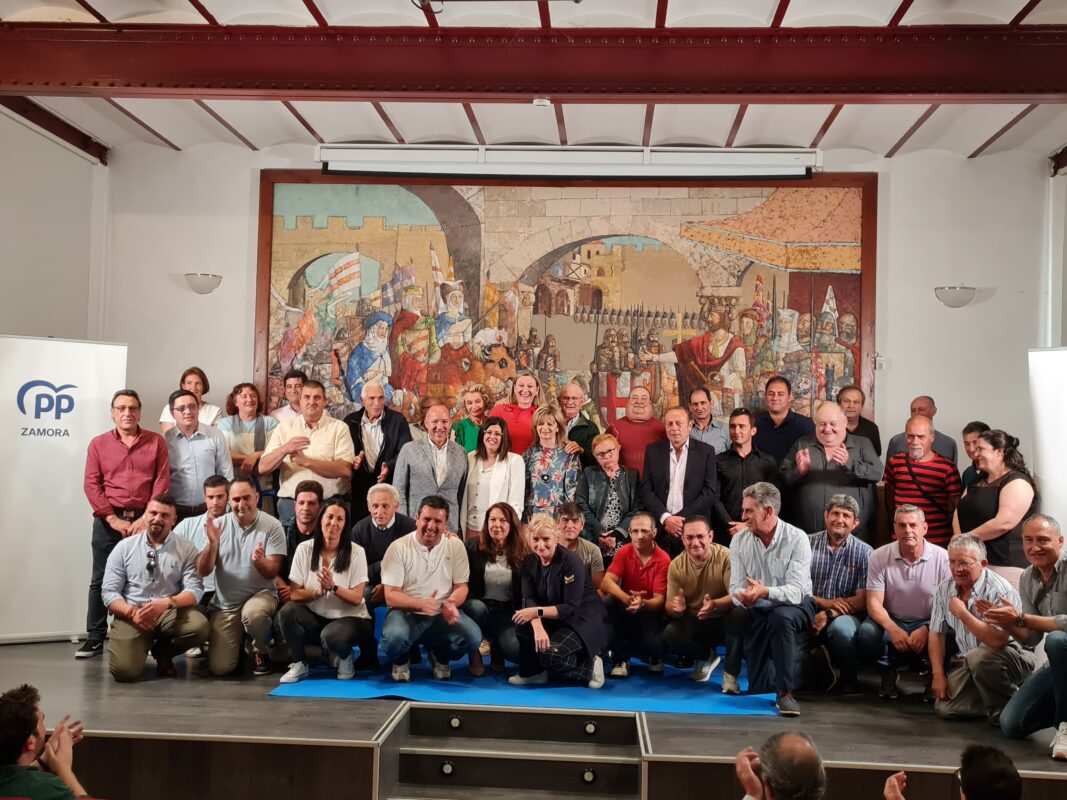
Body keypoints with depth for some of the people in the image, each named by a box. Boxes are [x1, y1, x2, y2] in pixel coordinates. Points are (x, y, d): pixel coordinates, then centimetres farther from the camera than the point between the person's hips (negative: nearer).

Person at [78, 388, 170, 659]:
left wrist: (147, 518, -9)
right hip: (108, 521, 1)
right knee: (101, 580, 2)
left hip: (144, 520, -1)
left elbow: (162, 482, 0)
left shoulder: (156, 442, 6)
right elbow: (91, 485, 1)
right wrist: (112, 518, -8)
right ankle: (95, 638, 8)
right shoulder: (98, 444, 7)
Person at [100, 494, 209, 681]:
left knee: (199, 626, -30)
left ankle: (162, 651, 4)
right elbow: (109, 592, -1)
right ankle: (146, 644, 14)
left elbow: (195, 590, -7)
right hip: (131, 614, -1)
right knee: (124, 670, -25)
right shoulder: (124, 547, 3)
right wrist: (132, 612, -20)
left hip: (171, 612, 1)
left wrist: (167, 603, -27)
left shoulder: (186, 549, 1)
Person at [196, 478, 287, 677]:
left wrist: (259, 561, -35)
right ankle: (239, 639, 28)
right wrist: (212, 543, -23)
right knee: (219, 667, -8)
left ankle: (261, 651, -5)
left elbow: (272, 572, -13)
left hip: (260, 593, -2)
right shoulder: (218, 525, -3)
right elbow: (202, 571, -6)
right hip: (224, 603, 2)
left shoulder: (272, 526, -10)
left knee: (252, 613, -39)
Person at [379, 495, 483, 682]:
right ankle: (401, 660, 5)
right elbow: (391, 596, -11)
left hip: (442, 614, 3)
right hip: (406, 612, -2)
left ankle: (440, 656, 11)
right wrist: (421, 604, -29)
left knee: (472, 637, -25)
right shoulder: (398, 547, -8)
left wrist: (451, 603, -21)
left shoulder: (456, 545, 1)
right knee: (395, 637, -35)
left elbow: (461, 586, 4)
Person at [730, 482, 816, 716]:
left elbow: (796, 591, -24)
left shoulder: (796, 539, -14)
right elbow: (736, 588, -7)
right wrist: (744, 597, -31)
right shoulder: (739, 541, -2)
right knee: (759, 687, 0)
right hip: (758, 613, 4)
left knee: (781, 616, -40)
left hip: (794, 607, -4)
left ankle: (786, 692, -25)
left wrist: (765, 592, -43)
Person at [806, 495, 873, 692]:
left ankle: (849, 680, -6)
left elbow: (862, 600, -4)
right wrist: (824, 602, -14)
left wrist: (829, 614, -16)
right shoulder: (808, 544, 6)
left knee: (842, 628, -36)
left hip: (844, 616, 0)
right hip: (810, 610, 0)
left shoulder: (864, 552, 4)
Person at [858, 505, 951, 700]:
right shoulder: (879, 557, -4)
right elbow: (874, 602, -9)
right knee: (867, 632, -31)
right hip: (891, 622, 1)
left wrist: (927, 629, -27)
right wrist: (893, 630, -28)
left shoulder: (942, 557, -6)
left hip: (928, 624, 0)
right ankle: (888, 672, 0)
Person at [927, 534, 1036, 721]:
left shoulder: (999, 590, -20)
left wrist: (962, 614, -24)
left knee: (978, 658, -38)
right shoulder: (945, 589, 0)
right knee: (944, 708, -13)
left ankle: (1007, 708, -11)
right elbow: (937, 634, 6)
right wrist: (938, 675, 0)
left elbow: (998, 641, -31)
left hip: (1012, 657, -6)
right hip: (967, 662, 6)